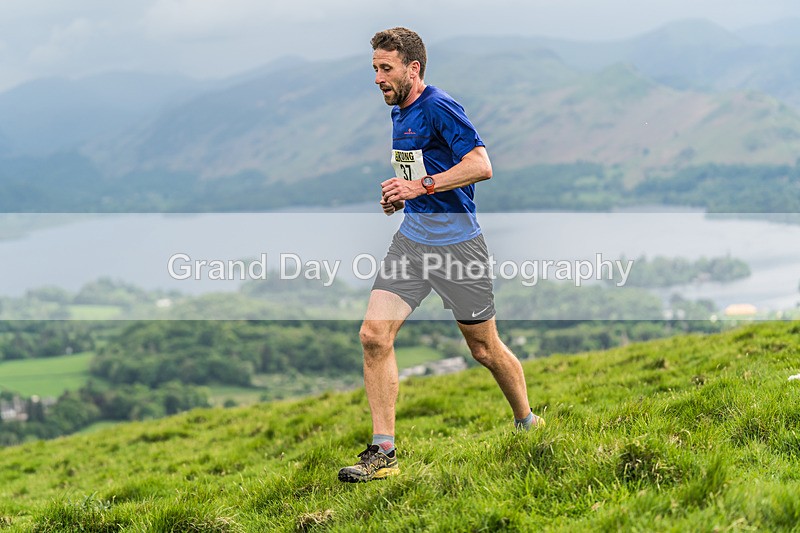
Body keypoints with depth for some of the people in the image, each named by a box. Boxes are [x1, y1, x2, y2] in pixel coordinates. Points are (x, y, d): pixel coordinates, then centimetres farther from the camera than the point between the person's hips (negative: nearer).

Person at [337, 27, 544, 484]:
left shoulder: (439, 107, -15)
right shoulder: (399, 113, 12)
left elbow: (481, 165, -24)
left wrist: (421, 186, -28)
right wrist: (400, 195, 9)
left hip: (457, 243, -7)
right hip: (412, 238, 7)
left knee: (486, 350, 5)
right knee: (374, 335, -8)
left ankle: (528, 424, 32)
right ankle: (383, 452, -4)